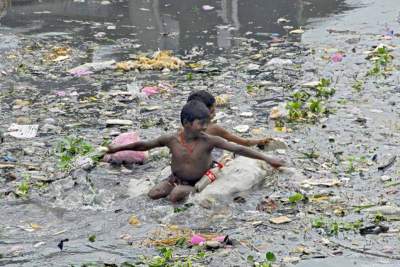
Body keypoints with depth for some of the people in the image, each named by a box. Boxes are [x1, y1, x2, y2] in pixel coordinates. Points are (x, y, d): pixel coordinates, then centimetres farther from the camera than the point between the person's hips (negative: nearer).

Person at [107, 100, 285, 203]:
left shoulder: (209, 141, -19)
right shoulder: (172, 140, -13)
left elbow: (238, 149, -21)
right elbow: (144, 145, -1)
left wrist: (267, 159, -24)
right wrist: (118, 148, 3)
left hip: (197, 183, -2)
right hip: (175, 179, 3)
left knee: (175, 197, -30)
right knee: (153, 194, -20)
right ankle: (176, 188, 5)